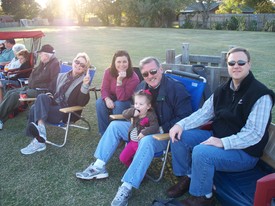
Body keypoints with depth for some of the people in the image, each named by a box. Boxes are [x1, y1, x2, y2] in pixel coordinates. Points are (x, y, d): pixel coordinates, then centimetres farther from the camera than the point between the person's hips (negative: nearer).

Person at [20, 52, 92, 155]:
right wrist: (49, 95, 1)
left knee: (35, 110, -24)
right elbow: (53, 91, 25)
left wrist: (85, 85, -28)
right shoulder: (61, 76, 15)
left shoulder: (84, 81, -2)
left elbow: (82, 103, -15)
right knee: (42, 97, -27)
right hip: (53, 105, 5)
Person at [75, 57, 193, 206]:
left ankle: (127, 187, -34)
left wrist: (162, 129, -24)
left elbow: (184, 118, -19)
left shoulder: (176, 88, -16)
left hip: (164, 134, -7)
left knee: (147, 140, -38)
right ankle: (99, 167, -2)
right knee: (115, 125, -2)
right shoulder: (142, 86, 4)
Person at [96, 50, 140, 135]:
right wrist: (107, 99, -32)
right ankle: (104, 133, -13)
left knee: (118, 105, -36)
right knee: (99, 103, -26)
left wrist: (119, 81, -41)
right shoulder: (108, 72, -14)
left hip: (125, 102, -3)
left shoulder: (134, 78, -27)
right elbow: (104, 89, -9)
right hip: (111, 99, 3)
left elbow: (122, 98, -29)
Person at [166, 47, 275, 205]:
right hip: (217, 137, 8)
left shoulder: (261, 95, -16)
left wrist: (222, 142, -31)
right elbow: (204, 113, 6)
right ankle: (187, 178, 12)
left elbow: (254, 133, -22)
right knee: (179, 136, -5)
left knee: (201, 152, -32)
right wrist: (181, 124, -10)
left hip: (245, 152, -7)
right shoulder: (224, 90, 8)